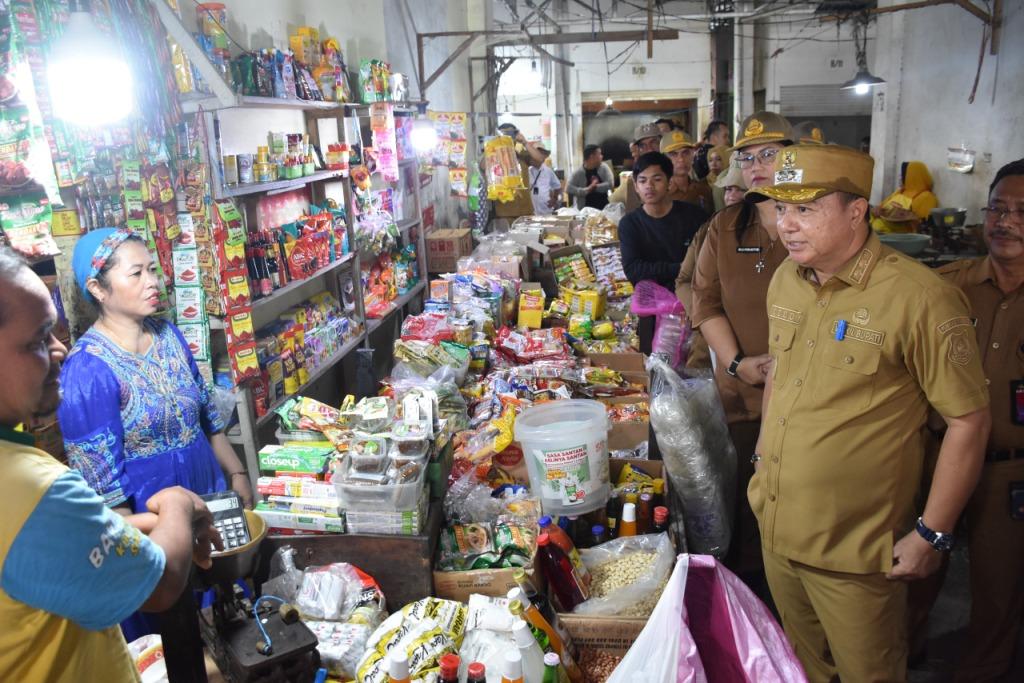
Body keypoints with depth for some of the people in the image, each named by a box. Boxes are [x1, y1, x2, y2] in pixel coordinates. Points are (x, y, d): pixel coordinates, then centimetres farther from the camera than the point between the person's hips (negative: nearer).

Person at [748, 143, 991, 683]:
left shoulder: (920, 298, -20)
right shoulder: (785, 280, 1)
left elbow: (968, 420, -16)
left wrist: (932, 534, -13)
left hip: (853, 553, -6)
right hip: (775, 528, 6)